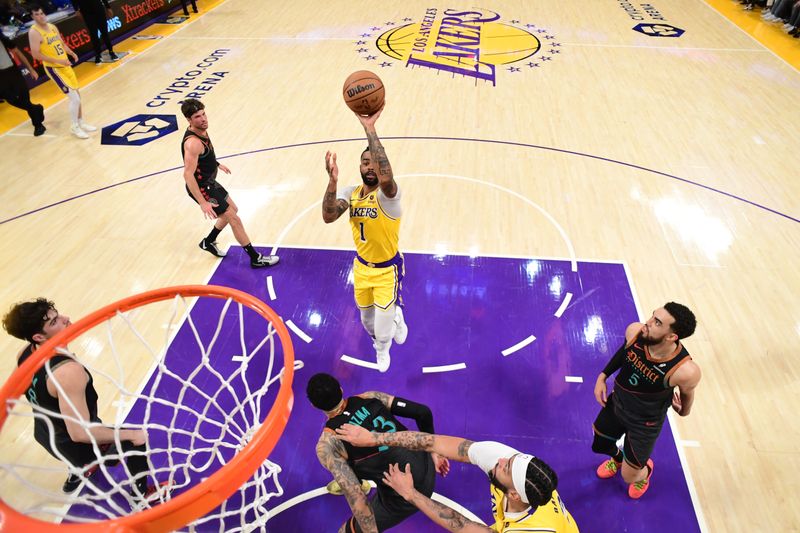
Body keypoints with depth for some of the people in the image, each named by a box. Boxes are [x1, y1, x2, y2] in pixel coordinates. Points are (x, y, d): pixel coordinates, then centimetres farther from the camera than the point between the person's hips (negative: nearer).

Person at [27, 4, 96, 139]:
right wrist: (57, 61, -25)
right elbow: (36, 54, -19)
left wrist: (72, 54, 2)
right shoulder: (34, 32, -15)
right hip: (53, 68, -8)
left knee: (77, 95, 14)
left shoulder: (53, 27, 8)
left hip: (65, 65, 8)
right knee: (74, 97, -12)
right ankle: (74, 127, 2)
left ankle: (81, 123, 27)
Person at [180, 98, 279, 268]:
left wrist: (217, 164, 32)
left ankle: (208, 242, 37)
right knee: (234, 219, -6)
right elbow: (188, 175, -33)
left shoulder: (201, 130, -1)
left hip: (210, 182, 10)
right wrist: (202, 203, -35)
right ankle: (256, 258, 4)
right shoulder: (192, 142, -31)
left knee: (233, 210, 23)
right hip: (201, 188, -10)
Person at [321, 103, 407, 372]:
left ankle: (382, 346, 37)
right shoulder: (351, 192, -8)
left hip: (387, 267, -5)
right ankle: (395, 317, 56)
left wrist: (369, 128, -51)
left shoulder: (388, 194, -24)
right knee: (367, 318, 19)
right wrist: (332, 180, -39)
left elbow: (386, 177, -50)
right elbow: (328, 217, -25)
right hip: (362, 264, 5)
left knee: (383, 320, -2)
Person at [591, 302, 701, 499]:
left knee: (629, 477, 11)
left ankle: (645, 470, 50)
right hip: (616, 403, 4)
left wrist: (683, 410, 9)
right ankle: (618, 458, 63)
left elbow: (687, 393, -11)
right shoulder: (634, 331, -28)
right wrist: (603, 376, -2)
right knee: (599, 445, 25)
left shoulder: (686, 370, -37)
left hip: (645, 422, -4)